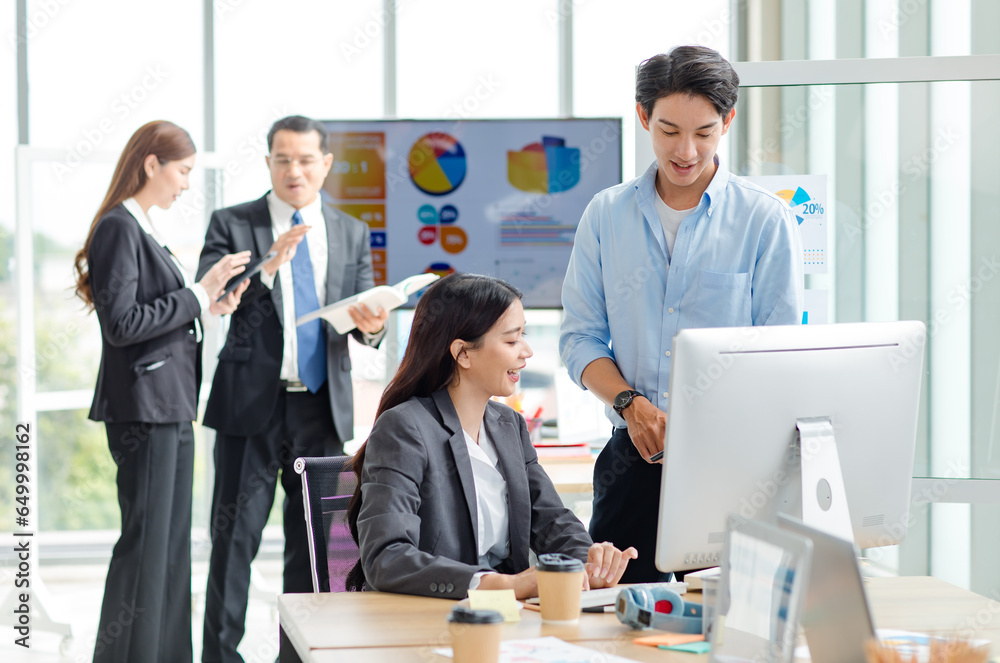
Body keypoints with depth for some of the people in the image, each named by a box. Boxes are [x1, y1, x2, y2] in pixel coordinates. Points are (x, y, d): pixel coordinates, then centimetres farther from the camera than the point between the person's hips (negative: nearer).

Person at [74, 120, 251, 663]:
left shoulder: (143, 230, 17)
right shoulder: (118, 228, -12)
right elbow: (122, 323, -20)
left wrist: (207, 306, 9)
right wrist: (198, 294, -15)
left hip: (170, 406, 10)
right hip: (143, 408, -10)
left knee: (172, 543, 11)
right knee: (145, 542, -8)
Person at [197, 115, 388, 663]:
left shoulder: (352, 234, 12)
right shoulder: (231, 225, 2)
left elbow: (365, 321, 9)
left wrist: (372, 325, -15)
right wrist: (267, 266, -23)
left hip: (324, 408, 3)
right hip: (252, 406, -3)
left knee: (315, 537, 8)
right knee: (235, 536, -3)